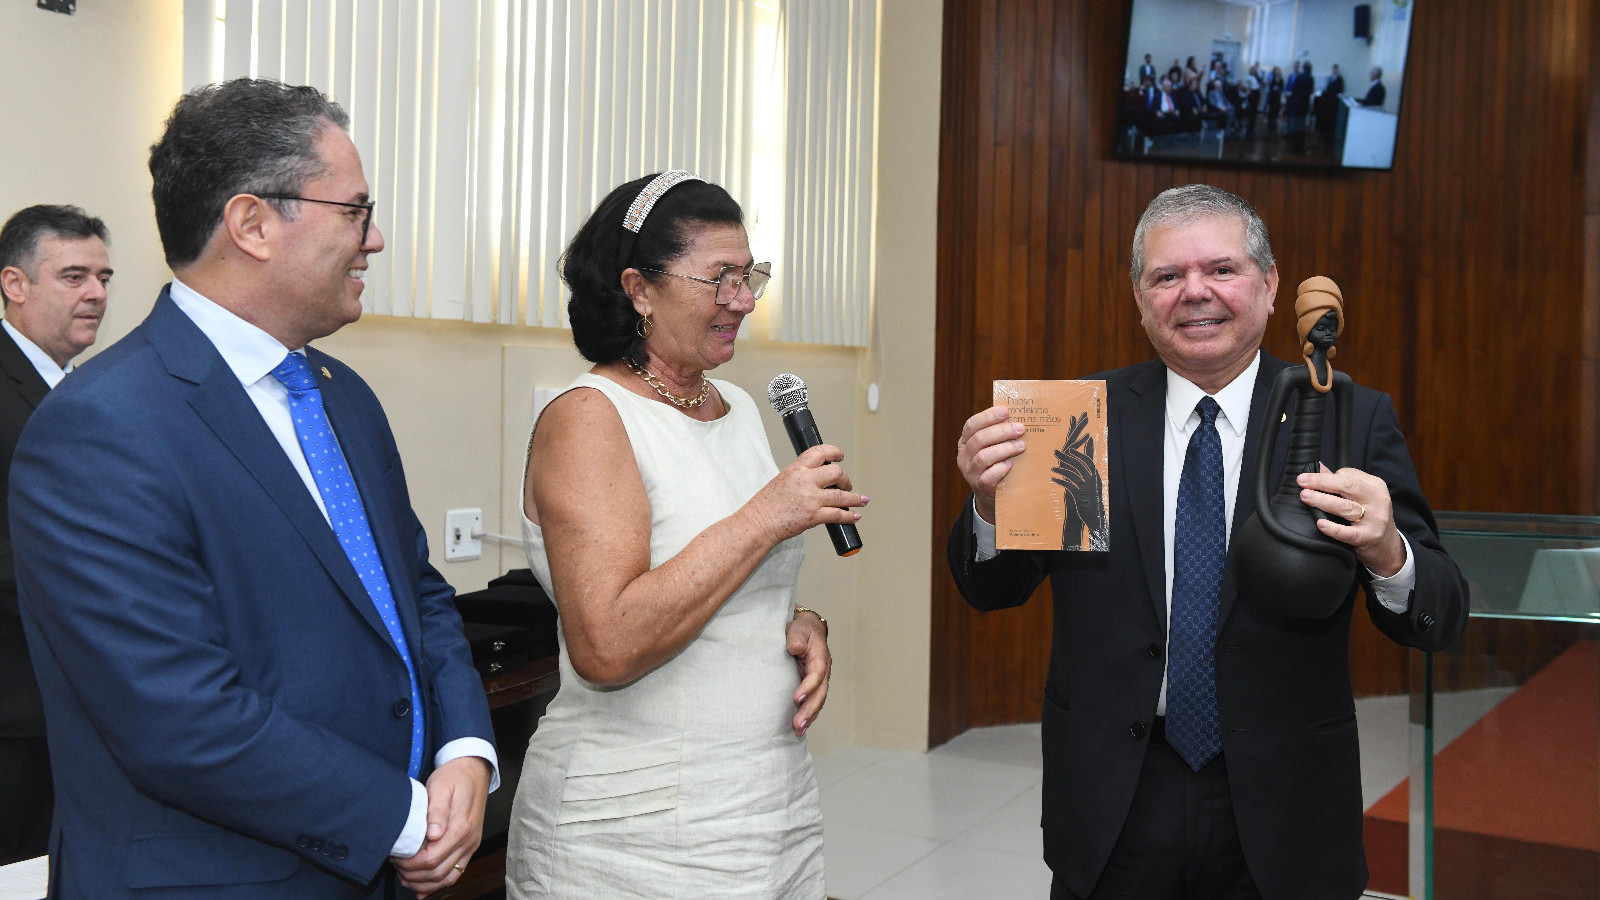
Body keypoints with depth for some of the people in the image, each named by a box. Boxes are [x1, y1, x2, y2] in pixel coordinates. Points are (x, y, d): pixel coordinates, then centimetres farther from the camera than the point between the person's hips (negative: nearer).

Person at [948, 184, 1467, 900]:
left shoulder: (1352, 419, -5)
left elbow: (1440, 620, -7)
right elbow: (991, 590, -1)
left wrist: (1387, 553, -29)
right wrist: (991, 502, -23)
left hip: (1281, 816, 0)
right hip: (1112, 810, 1)